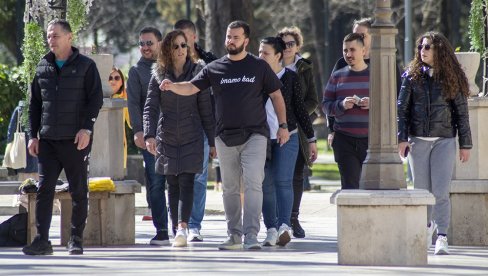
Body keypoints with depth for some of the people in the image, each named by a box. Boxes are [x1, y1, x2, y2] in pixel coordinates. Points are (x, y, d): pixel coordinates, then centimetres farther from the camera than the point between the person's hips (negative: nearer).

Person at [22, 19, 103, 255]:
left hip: (76, 140, -3)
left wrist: (86, 129, -14)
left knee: (79, 191, 2)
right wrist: (33, 135, 8)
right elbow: (34, 104, 15)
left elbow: (95, 99, -4)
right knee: (44, 189, -5)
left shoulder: (85, 66, 1)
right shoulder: (43, 67, 12)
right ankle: (42, 240, -6)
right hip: (48, 139, 3)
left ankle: (76, 240, 9)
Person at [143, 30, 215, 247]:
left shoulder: (197, 73, 2)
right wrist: (149, 135, -16)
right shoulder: (159, 75, 4)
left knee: (186, 183, -13)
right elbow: (150, 107, -2)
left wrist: (212, 141, 4)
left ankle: (183, 227, -26)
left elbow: (205, 109, 4)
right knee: (173, 186, 5)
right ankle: (178, 230, 8)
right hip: (167, 138, 2)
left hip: (191, 137, -2)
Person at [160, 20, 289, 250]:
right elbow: (191, 87, -2)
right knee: (230, 188, 8)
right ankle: (234, 235, 17)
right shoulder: (215, 68, 7)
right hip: (225, 136, 3)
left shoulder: (259, 67, 4)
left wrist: (283, 125, 4)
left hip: (254, 135, -3)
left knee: (253, 183, -13)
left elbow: (276, 95, 10)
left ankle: (251, 235, -16)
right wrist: (173, 86, -22)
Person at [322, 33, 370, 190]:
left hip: (372, 140, 0)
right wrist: (341, 105, -11)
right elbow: (326, 106, 10)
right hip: (345, 140, 0)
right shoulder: (337, 77, 12)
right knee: (349, 185, -7)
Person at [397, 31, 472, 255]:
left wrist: (465, 144, 3)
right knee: (422, 190, 9)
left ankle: (442, 237, -15)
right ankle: (427, 226, 30)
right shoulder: (412, 76, 5)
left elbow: (462, 112, 5)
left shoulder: (451, 78, 2)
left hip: (444, 140, -2)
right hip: (418, 140, 2)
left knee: (441, 191, -11)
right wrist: (402, 138, -5)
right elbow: (402, 108, 5)